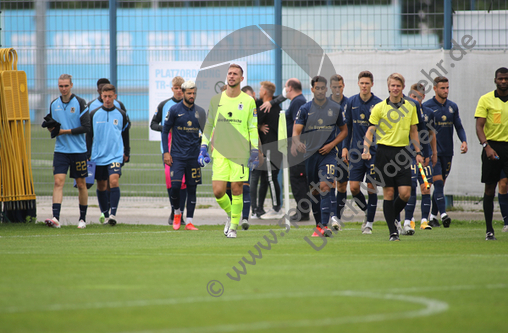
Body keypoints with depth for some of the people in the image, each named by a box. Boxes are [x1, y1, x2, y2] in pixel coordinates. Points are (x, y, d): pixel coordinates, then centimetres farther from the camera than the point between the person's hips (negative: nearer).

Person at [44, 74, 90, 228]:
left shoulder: (80, 103, -6)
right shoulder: (54, 104, 7)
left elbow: (86, 127, -11)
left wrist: (65, 131, -15)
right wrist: (51, 128, -6)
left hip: (78, 150, -2)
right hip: (60, 150, 2)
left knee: (81, 184, 7)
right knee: (58, 181, -12)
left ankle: (82, 218, 20)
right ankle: (55, 218, -21)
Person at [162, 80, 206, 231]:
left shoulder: (200, 111, 6)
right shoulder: (174, 110, -2)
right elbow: (165, 131, 3)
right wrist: (166, 152, -4)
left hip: (194, 156, 3)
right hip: (177, 155, -2)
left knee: (192, 188, 2)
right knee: (175, 186, -12)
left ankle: (189, 221, 6)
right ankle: (177, 213, 15)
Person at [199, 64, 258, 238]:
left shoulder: (248, 101, 2)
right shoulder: (216, 100, 8)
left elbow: (253, 128, 4)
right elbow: (208, 126, 14)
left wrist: (254, 152, -1)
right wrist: (203, 148, 7)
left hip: (241, 152, -2)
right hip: (219, 152, 2)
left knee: (237, 190, -3)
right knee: (218, 191, -6)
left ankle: (234, 226, 11)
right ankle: (230, 214, 22)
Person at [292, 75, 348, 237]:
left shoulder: (336, 108, 3)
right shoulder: (305, 109, 2)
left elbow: (344, 130, 11)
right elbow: (296, 130, -5)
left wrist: (331, 144, -5)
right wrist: (297, 142, -29)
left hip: (328, 153, -2)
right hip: (310, 153, 2)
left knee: (325, 186, -17)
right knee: (314, 191, 8)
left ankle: (325, 225, -22)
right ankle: (318, 225, 20)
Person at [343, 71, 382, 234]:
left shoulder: (378, 104, -3)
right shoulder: (351, 102, 5)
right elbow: (347, 126, 12)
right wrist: (345, 147, 7)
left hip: (374, 152, -3)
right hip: (356, 152, 3)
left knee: (371, 187, -2)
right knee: (354, 187, -2)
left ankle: (369, 223, 9)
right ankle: (367, 212, 24)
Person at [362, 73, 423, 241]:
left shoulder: (410, 106, 8)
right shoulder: (379, 107, -2)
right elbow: (370, 131, -1)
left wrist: (418, 152, 11)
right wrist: (366, 150, -15)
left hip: (402, 152, 3)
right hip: (384, 151, -3)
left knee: (405, 193, -5)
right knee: (388, 193, -1)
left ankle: (392, 217, 23)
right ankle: (392, 231, 4)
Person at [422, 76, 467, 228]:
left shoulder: (452, 107, 9)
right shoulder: (427, 106, -4)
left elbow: (459, 127, 13)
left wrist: (464, 141, -5)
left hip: (447, 152, 5)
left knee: (441, 184, 8)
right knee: (438, 182, -15)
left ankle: (433, 216, 15)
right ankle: (443, 214, -23)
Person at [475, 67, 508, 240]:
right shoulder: (486, 100, 0)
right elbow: (479, 126, -5)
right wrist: (487, 146, -19)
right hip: (492, 146, -2)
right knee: (490, 189, 2)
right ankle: (489, 229, 8)